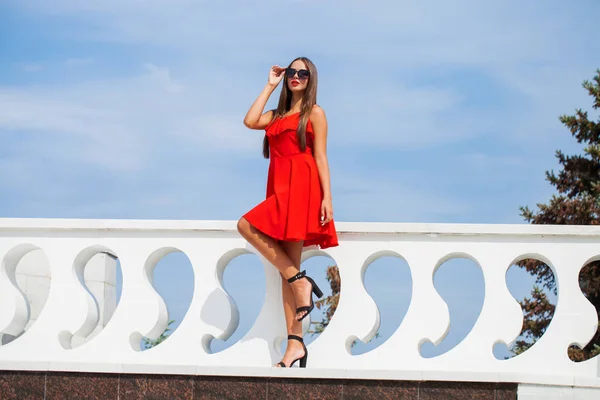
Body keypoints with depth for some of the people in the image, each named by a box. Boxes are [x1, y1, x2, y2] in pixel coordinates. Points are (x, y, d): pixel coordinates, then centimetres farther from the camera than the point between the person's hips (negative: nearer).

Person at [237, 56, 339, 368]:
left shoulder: (314, 113, 5)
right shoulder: (277, 115, 23)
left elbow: (320, 157, -2)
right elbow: (250, 121, 4)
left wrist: (327, 197, -11)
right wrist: (270, 86, 12)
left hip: (301, 186, -6)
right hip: (279, 189, 6)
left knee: (247, 225, -23)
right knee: (287, 268, -2)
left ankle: (299, 281, -16)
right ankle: (295, 345, -7)